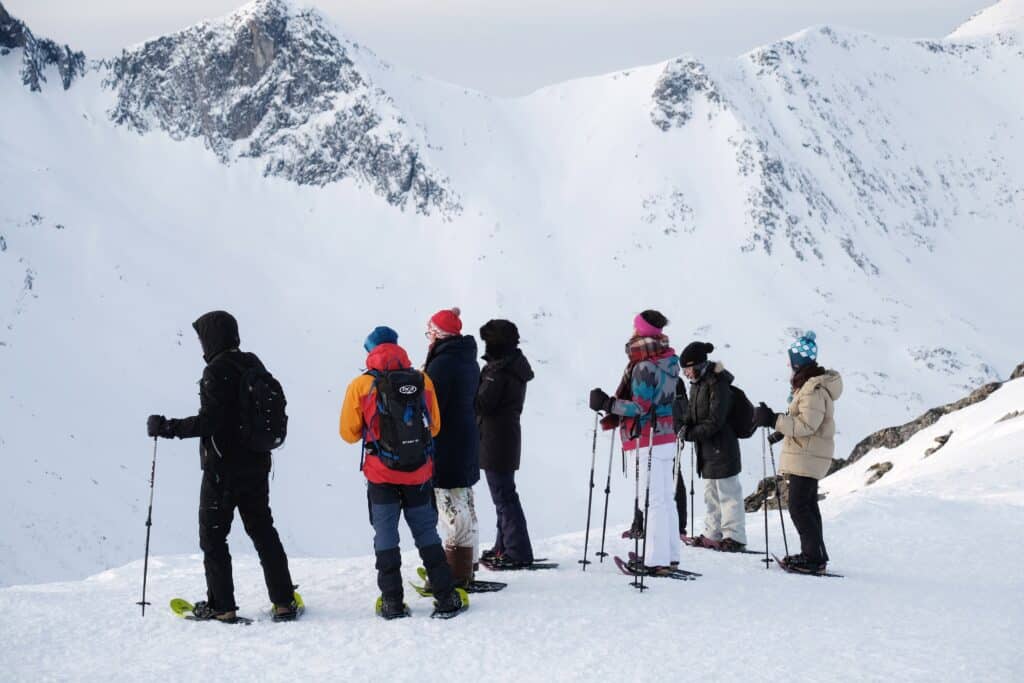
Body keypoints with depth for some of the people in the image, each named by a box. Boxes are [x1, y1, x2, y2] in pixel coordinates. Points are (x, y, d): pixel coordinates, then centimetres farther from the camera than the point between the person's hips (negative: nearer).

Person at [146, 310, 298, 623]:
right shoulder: (254, 365, 7)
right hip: (257, 465, 7)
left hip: (222, 470, -7)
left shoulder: (216, 371, -17)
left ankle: (221, 606, 4)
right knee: (263, 532, 14)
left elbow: (209, 421, -23)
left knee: (212, 536, 4)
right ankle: (284, 602, 13)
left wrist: (166, 427, -14)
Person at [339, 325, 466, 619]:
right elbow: (434, 427, 9)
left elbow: (349, 433, -1)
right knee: (427, 534, 10)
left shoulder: (361, 386, -8)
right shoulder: (423, 381, -1)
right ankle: (446, 598, 7)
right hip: (419, 474, 2)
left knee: (386, 537, 7)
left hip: (381, 476, -2)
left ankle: (392, 601, 4)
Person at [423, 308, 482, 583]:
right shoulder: (469, 361, 11)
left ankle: (457, 573, -3)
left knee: (452, 509, -5)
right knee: (465, 505, 16)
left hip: (446, 447, -9)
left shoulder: (441, 364, -19)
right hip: (468, 444, 10)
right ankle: (466, 565, 25)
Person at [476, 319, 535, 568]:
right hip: (507, 438, 10)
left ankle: (517, 552, -3)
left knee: (504, 496, -5)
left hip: (495, 442, -10)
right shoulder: (515, 366, 12)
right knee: (505, 495, 17)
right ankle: (505, 547, 26)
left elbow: (482, 403, -20)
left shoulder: (499, 370, -19)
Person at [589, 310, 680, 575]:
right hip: (666, 437, 9)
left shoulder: (644, 367, -17)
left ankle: (657, 560, -7)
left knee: (653, 500, -7)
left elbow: (640, 408, -19)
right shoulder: (668, 360, 10)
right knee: (666, 498, 14)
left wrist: (606, 404, -12)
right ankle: (670, 555, 19)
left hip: (649, 441, -9)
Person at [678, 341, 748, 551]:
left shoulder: (718, 385, -19)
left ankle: (735, 536, 2)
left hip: (722, 447, -10)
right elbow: (692, 410, 17)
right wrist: (686, 426, -3)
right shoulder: (697, 384, 10)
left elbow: (715, 421, -21)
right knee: (711, 492, 16)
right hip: (707, 448, 10)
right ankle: (713, 534, 25)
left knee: (728, 492, -4)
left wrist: (691, 434, -20)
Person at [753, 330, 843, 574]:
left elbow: (806, 425, -25)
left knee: (799, 506, -9)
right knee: (807, 504, 17)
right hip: (808, 455, 11)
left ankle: (815, 557, -7)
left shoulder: (814, 389, -20)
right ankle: (813, 554, 24)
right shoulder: (811, 383, 14)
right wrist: (776, 422, 10)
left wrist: (773, 420, -24)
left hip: (807, 456, -11)